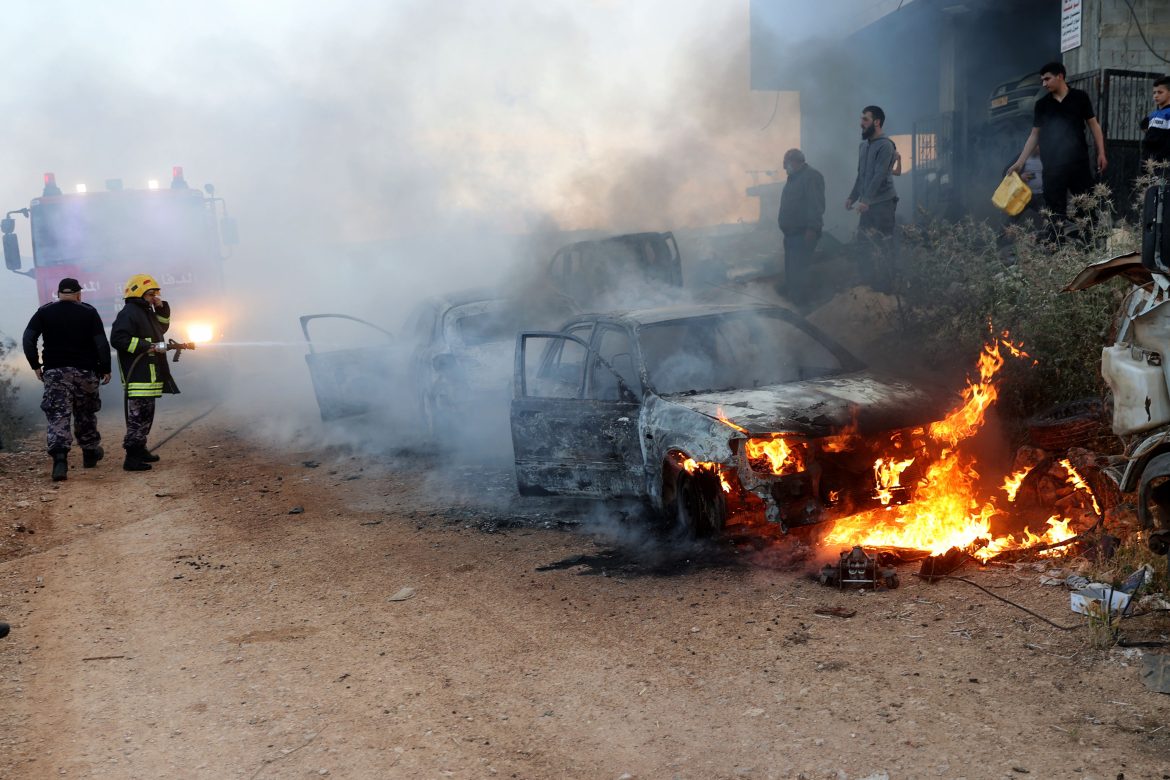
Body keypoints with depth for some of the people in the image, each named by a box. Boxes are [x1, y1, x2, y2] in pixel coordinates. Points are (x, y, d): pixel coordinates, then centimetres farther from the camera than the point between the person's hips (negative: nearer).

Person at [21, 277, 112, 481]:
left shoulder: (44, 312, 5)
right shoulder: (89, 312, 1)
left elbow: (28, 339, -3)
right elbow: (101, 343, -5)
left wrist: (36, 365, 4)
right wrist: (105, 369, 1)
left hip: (55, 372, 0)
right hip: (85, 371, 0)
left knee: (58, 417, -5)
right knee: (85, 415, 17)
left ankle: (60, 459, -23)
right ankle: (90, 453, 30)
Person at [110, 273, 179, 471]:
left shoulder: (147, 312, 18)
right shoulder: (129, 313, -13)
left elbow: (162, 327, 31)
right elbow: (118, 339, -22)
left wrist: (162, 308, 13)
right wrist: (148, 347, -21)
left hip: (149, 376, 11)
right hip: (138, 377, -11)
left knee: (146, 415, 18)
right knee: (138, 416, -11)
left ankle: (140, 449, 29)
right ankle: (132, 457, -11)